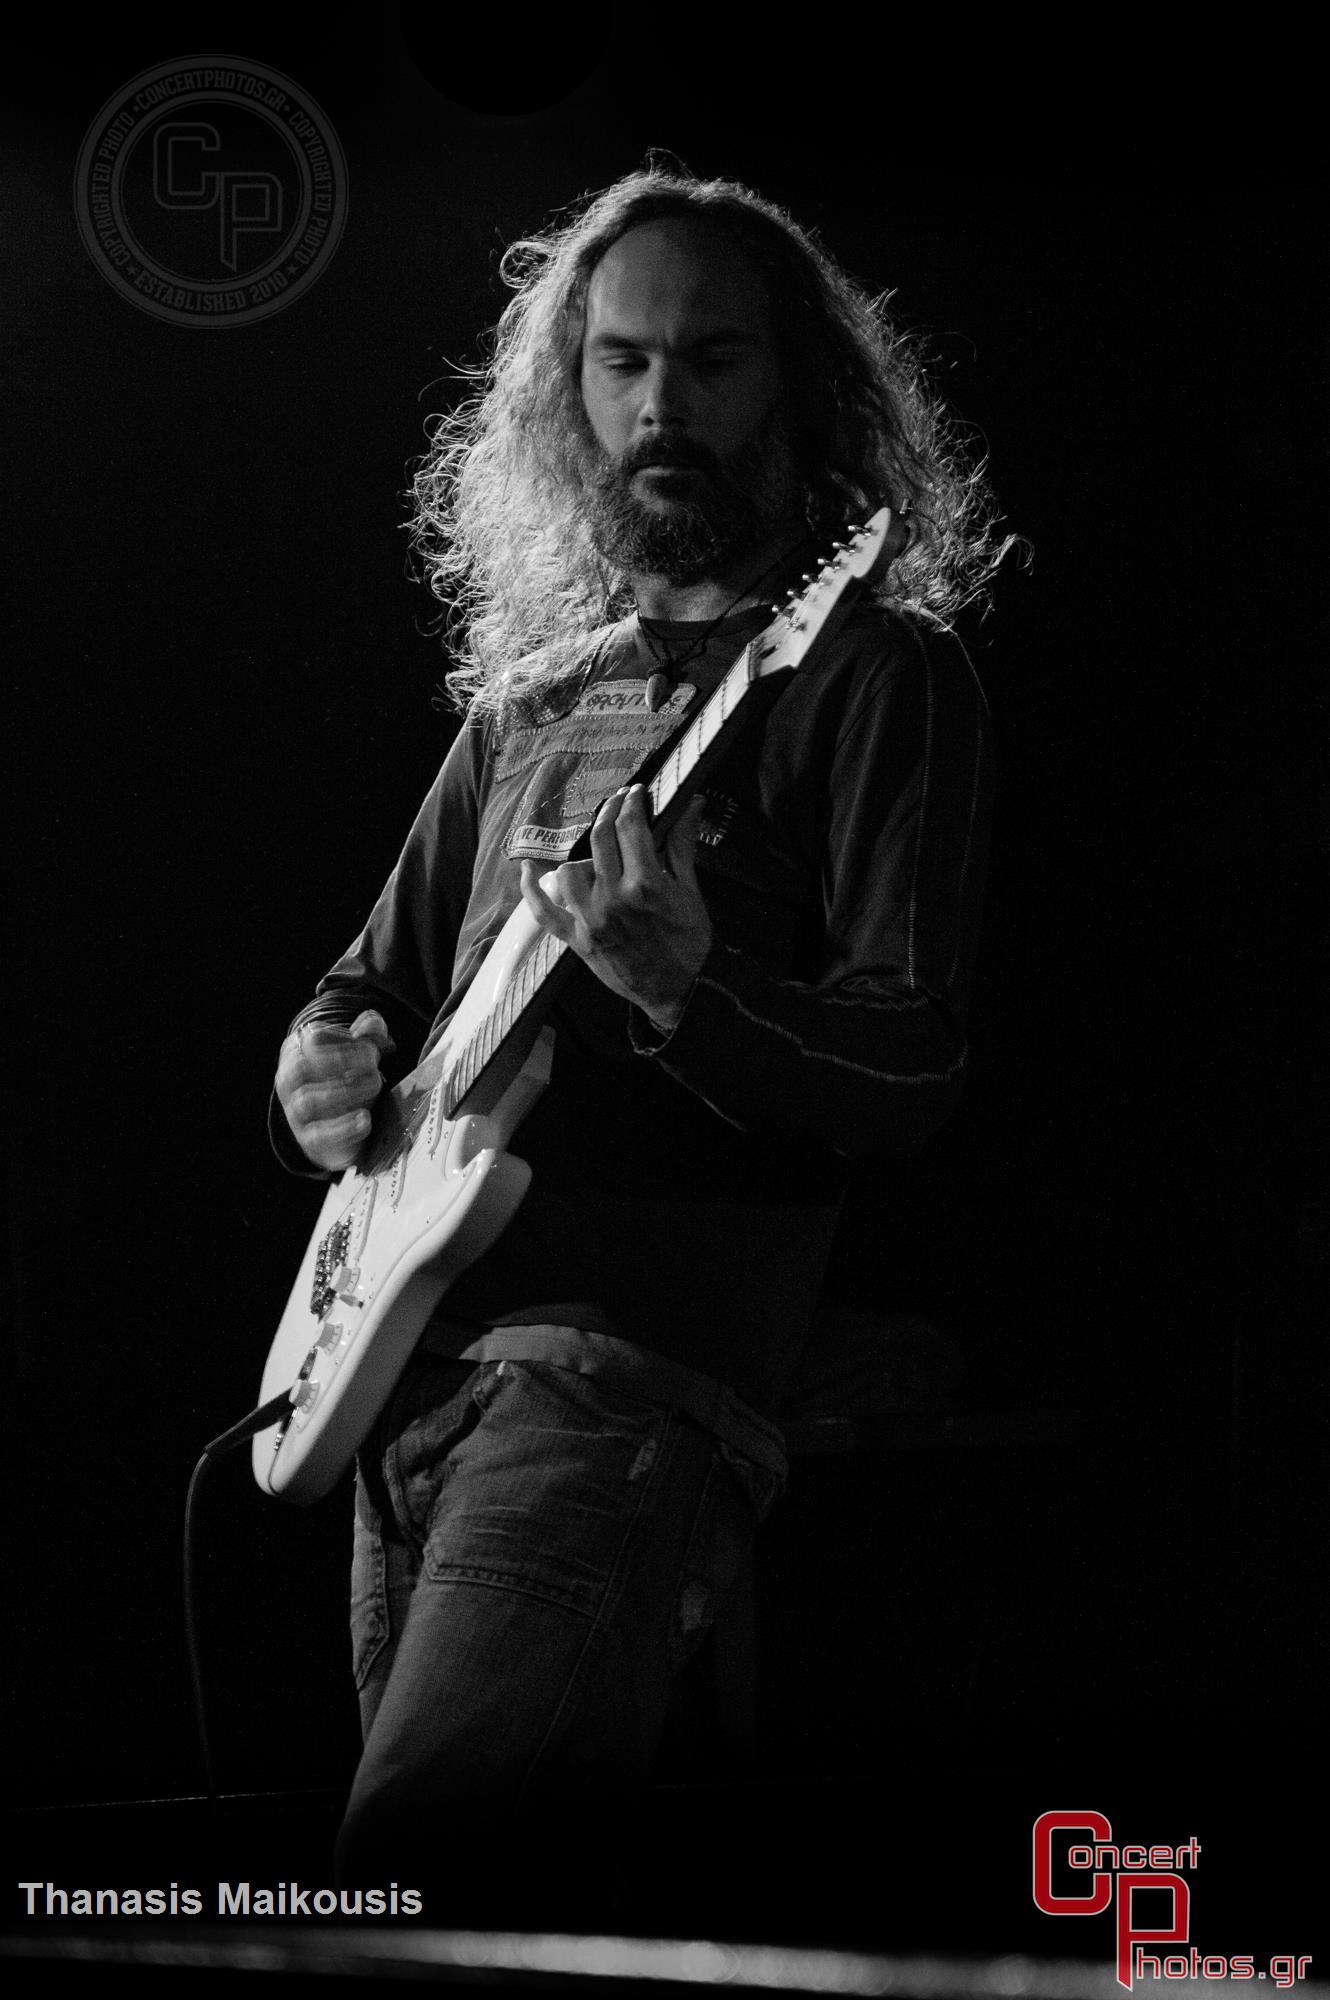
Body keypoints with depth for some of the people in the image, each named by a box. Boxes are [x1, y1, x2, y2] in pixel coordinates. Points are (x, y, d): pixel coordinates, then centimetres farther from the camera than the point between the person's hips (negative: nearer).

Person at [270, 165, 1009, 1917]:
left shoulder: (875, 676, 0)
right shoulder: (530, 691, 21)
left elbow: (913, 1071, -8)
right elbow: (380, 974, 29)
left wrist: (682, 984, -26)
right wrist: (325, 1072, 6)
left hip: (634, 1356, -7)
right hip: (409, 1348, 7)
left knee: (414, 1873, -24)